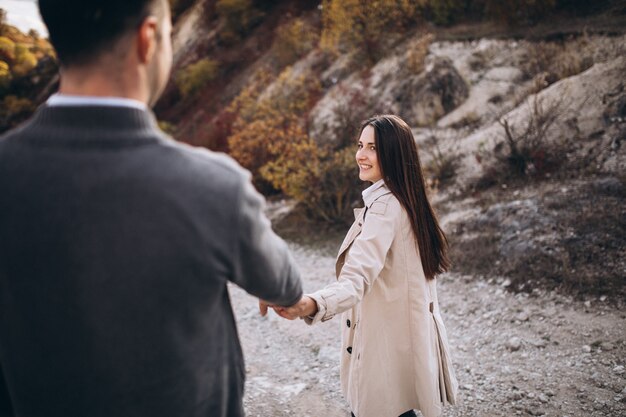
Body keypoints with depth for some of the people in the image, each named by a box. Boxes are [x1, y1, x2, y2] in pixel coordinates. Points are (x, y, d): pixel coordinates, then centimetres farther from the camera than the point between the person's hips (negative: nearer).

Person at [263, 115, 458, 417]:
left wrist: (309, 305, -54)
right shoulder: (405, 199, 8)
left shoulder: (384, 206, -23)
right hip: (408, 332, 10)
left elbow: (357, 279, -37)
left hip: (385, 338, -10)